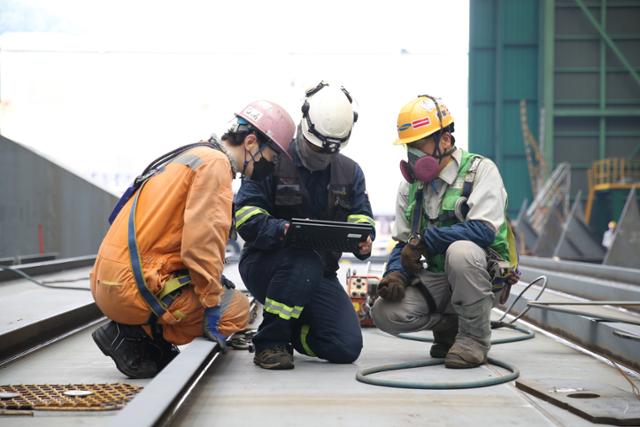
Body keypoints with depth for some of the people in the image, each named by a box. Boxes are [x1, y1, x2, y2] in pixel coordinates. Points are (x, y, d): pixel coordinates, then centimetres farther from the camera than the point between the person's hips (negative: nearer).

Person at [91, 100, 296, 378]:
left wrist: (214, 280, 16)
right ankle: (137, 335, -6)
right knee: (236, 310, -4)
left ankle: (131, 330, 6)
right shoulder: (215, 162, -10)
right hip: (135, 285, -10)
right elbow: (201, 240, -20)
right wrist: (212, 303, -13)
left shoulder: (193, 156, 21)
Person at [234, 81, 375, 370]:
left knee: (347, 348, -10)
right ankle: (270, 341, -19)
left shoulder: (350, 172, 9)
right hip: (264, 263, -5)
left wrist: (363, 241, -23)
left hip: (319, 275, 5)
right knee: (305, 262, -39)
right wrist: (281, 229, -38)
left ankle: (290, 328, 21)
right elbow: (246, 216, -17)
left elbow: (362, 217, 2)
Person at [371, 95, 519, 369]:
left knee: (460, 250, -38)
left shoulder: (480, 170, -10)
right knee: (385, 313, -19)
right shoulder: (410, 186, 10)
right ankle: (449, 324, 10)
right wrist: (396, 273, -10)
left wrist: (423, 241, -22)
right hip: (437, 279, 5)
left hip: (484, 273, -5)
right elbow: (403, 243, 13)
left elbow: (483, 230, -24)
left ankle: (474, 339, -18)